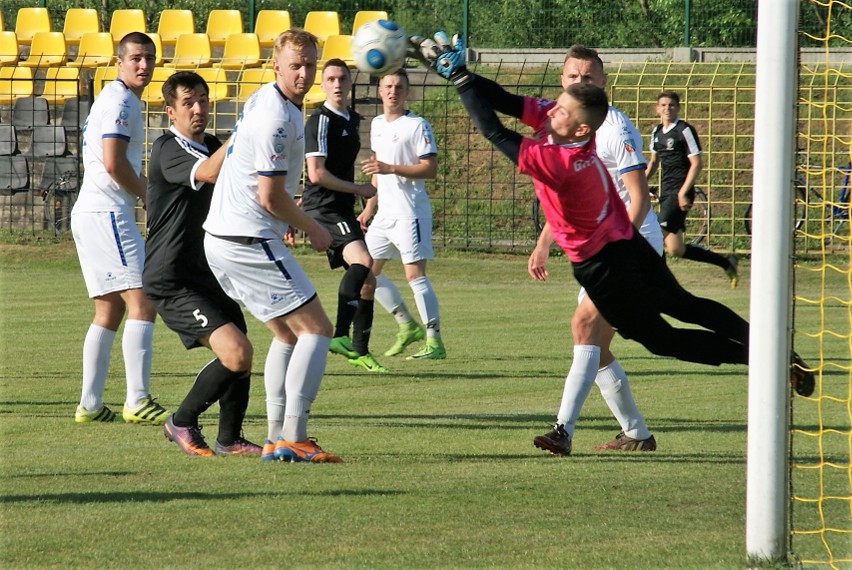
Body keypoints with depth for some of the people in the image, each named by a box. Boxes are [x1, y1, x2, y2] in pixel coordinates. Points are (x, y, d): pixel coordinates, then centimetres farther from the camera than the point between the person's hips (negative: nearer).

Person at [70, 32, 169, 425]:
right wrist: (148, 195, -7)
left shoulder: (118, 100, 22)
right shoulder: (120, 102, -11)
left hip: (90, 213, 11)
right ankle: (137, 401, -21)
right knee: (141, 303, -15)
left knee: (109, 311, 13)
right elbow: (113, 162, -20)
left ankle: (90, 404, 12)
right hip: (106, 213, -11)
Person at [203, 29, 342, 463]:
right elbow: (270, 197, -19)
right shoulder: (276, 118, -19)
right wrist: (313, 230, -2)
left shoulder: (263, 101, 14)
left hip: (222, 239, 10)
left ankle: (276, 438, 15)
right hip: (249, 243, -10)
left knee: (287, 335, 19)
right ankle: (293, 440, -14)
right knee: (316, 330, -8)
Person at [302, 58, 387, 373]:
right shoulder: (321, 120, -11)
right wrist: (359, 190, -11)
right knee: (362, 260, -29)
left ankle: (360, 351, 17)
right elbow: (317, 174, -17)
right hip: (323, 209, -9)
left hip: (343, 211, 9)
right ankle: (340, 335, -32)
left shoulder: (352, 120, 17)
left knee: (367, 280, 9)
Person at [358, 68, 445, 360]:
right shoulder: (377, 125, 15)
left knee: (414, 274, -13)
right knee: (367, 270, 10)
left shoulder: (417, 125, -9)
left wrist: (390, 168, -23)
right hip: (384, 212, 9)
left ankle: (434, 341, -10)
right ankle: (408, 326, 21)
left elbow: (430, 169, -16)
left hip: (410, 212, -9)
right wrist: (370, 207, 23)